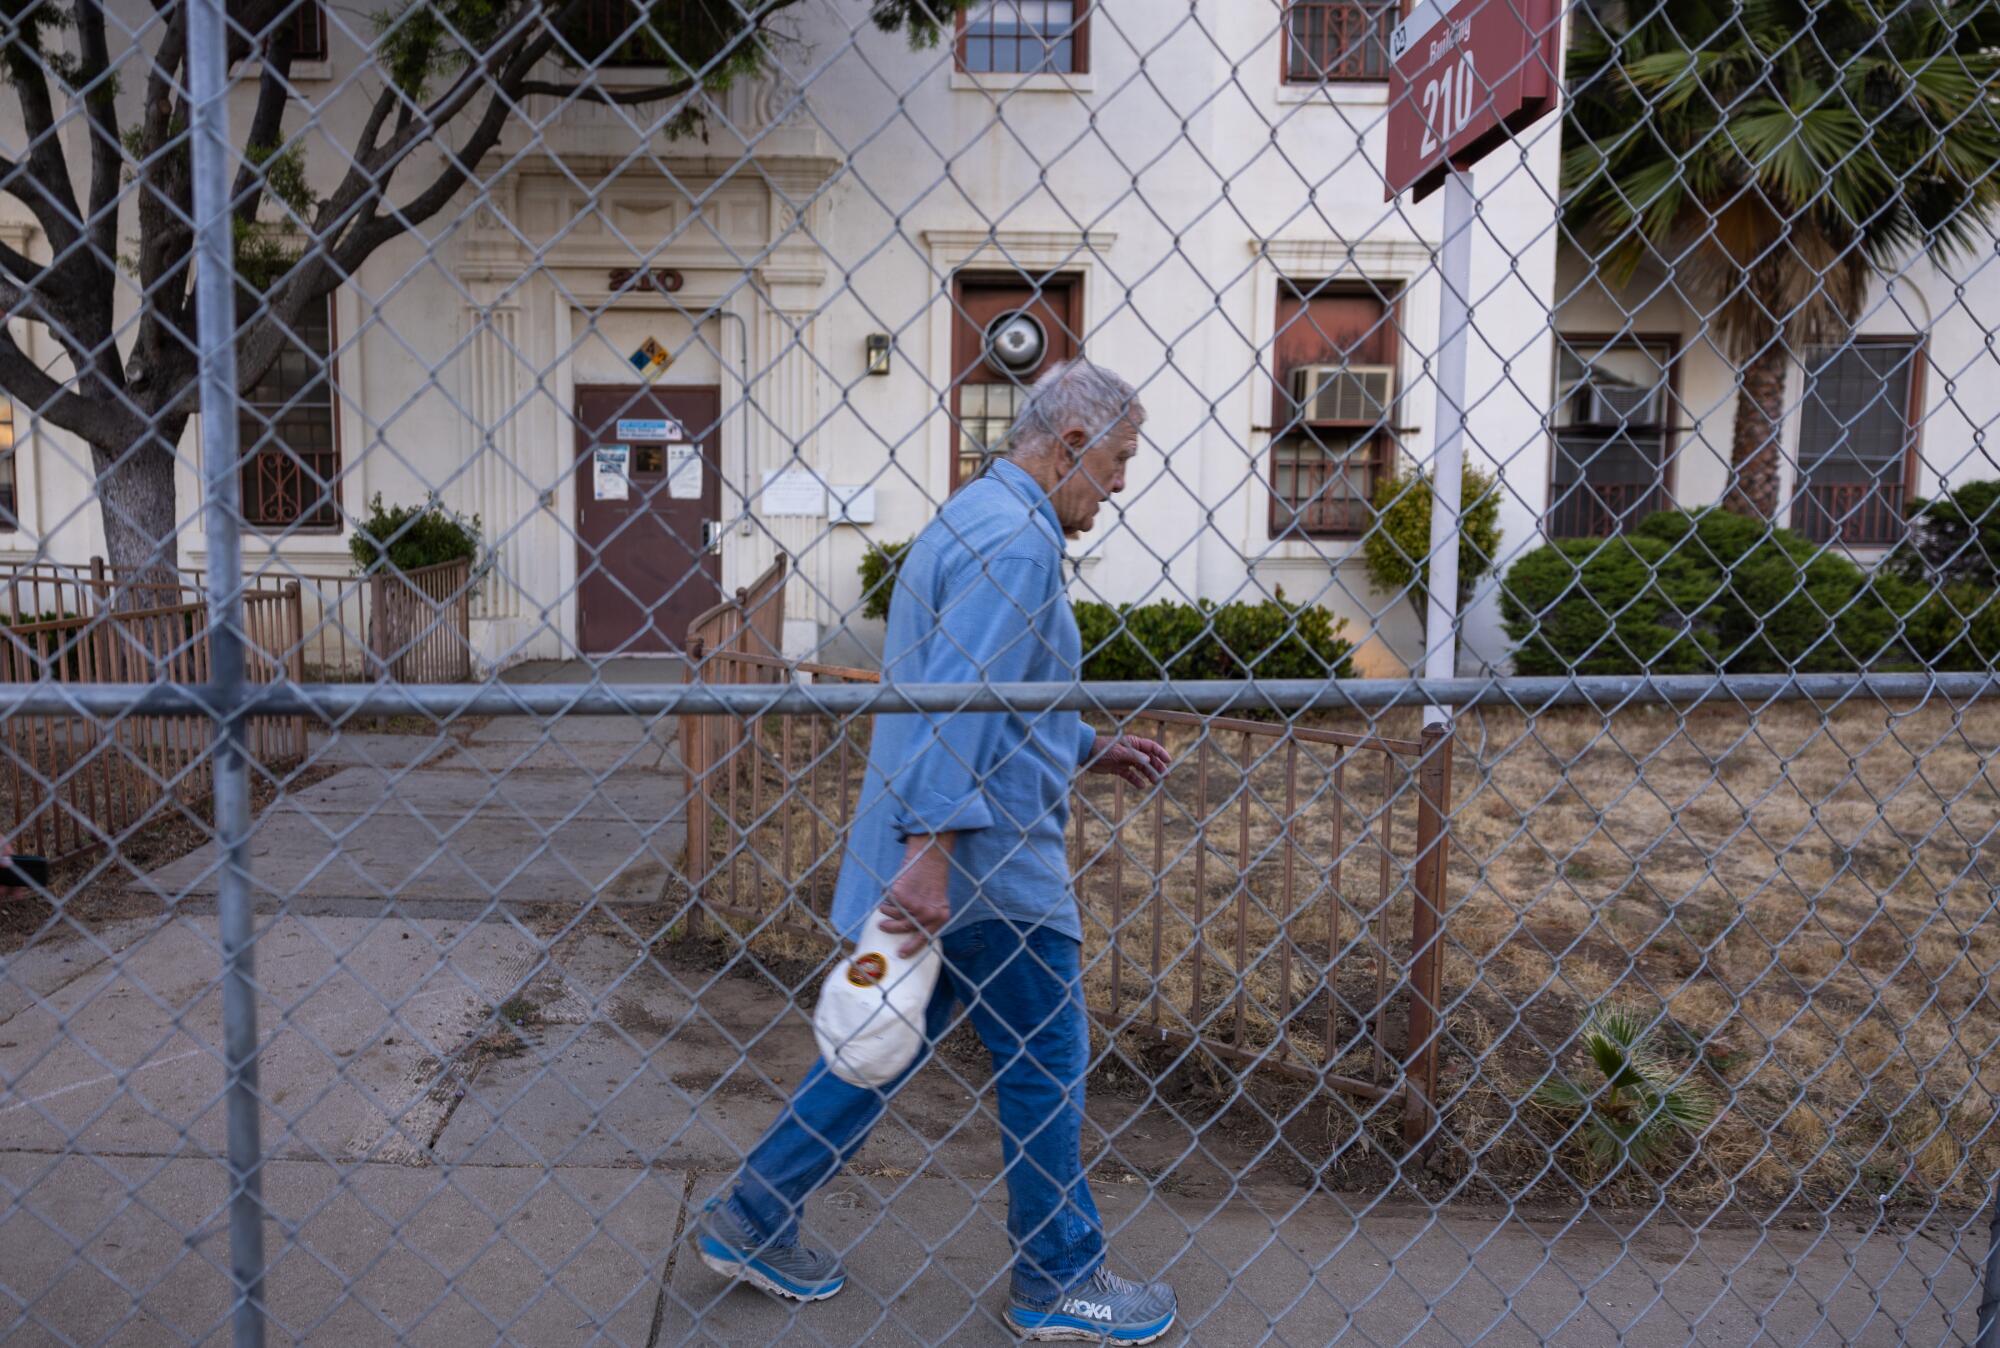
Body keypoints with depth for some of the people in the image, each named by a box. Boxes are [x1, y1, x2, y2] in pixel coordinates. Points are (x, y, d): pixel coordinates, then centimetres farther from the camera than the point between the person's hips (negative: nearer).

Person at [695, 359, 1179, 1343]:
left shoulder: (973, 519, 17)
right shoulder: (1015, 536, -16)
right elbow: (959, 703, -26)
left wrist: (1089, 748, 22)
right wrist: (931, 850, -29)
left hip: (946, 857, 10)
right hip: (984, 860, -10)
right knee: (1047, 1057, 5)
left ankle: (753, 1221, 27)